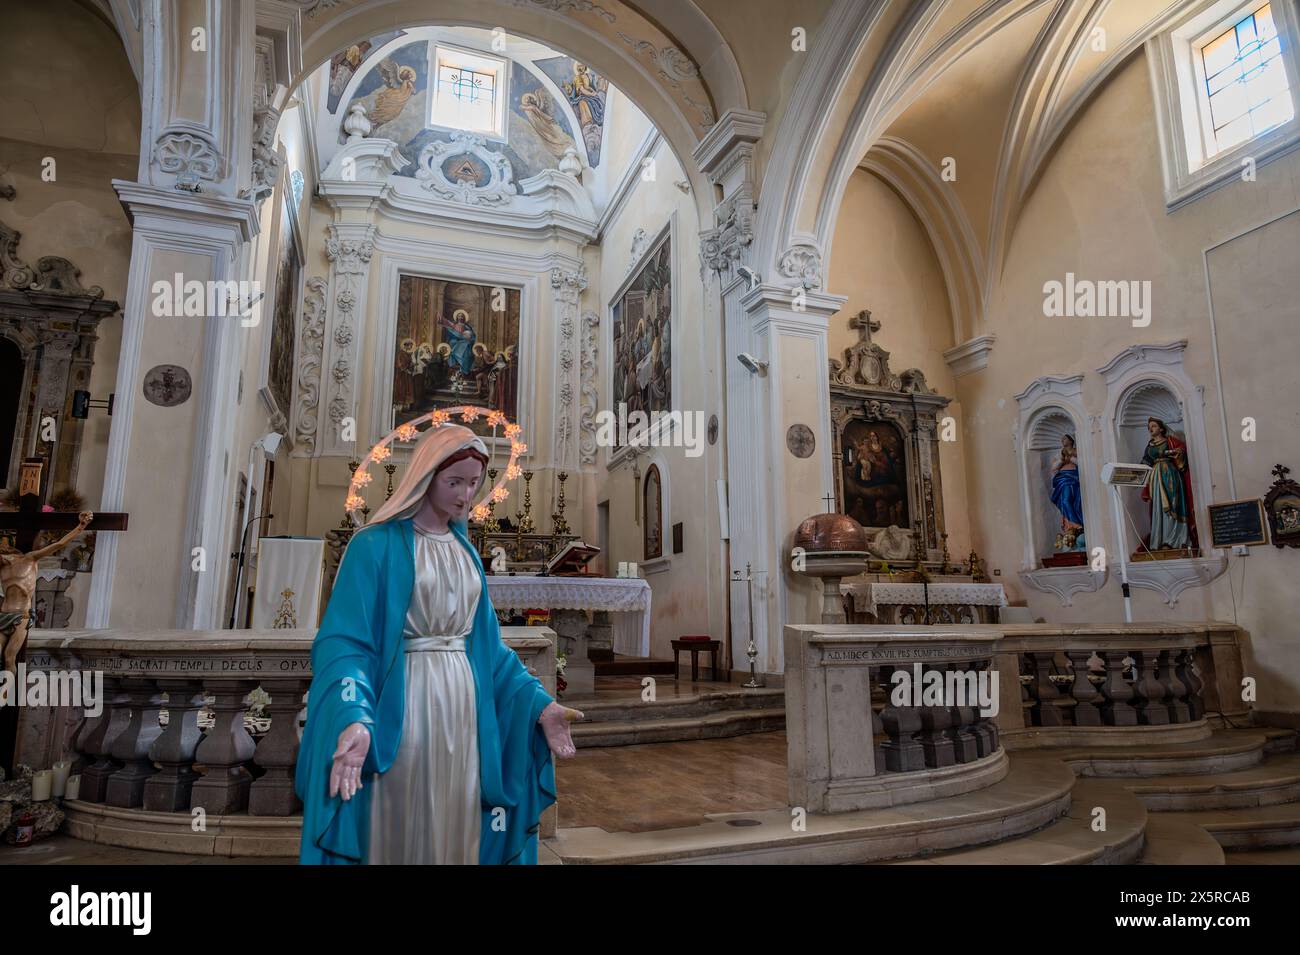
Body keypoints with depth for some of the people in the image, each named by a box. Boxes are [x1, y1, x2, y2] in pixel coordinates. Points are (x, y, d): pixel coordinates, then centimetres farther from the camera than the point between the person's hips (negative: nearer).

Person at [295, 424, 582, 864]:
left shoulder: (465, 551, 11)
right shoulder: (376, 545, -9)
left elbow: (486, 643, 12)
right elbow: (344, 642, -16)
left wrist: (538, 703, 2)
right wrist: (353, 718, -33)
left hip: (464, 706, 6)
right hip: (403, 706, -5)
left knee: (456, 830, 14)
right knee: (400, 831, 6)